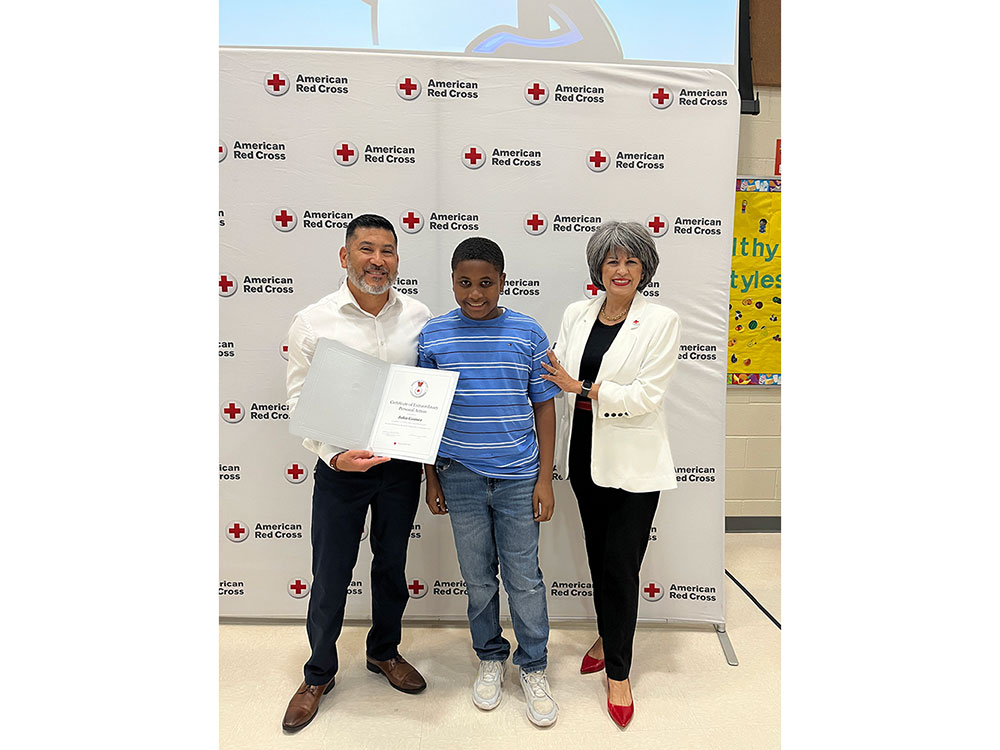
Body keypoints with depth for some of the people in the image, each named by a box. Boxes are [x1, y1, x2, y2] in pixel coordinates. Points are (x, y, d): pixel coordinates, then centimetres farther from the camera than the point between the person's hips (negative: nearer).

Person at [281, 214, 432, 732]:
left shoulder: (419, 317, -3)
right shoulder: (313, 321, -8)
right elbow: (299, 402, -6)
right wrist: (334, 455, -18)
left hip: (402, 463, 2)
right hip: (340, 469, -2)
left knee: (392, 566, 19)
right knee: (330, 576, 10)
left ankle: (384, 651, 43)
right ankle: (319, 674, 34)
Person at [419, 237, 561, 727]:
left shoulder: (528, 334, -3)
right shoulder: (433, 336, -1)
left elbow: (544, 407, 1)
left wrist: (545, 479, -2)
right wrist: (431, 479, 5)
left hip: (518, 477, -1)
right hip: (460, 476, 1)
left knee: (524, 578, 8)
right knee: (477, 577, 14)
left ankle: (533, 668, 30)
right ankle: (490, 658, 37)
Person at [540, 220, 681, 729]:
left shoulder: (661, 321, -8)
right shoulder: (576, 314, 5)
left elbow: (647, 395, -14)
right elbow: (554, 377, 8)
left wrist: (582, 387, -19)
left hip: (632, 462, -4)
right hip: (585, 453, 4)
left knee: (622, 564, 3)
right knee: (598, 556, 18)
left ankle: (618, 672, 23)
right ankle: (608, 636, 43)